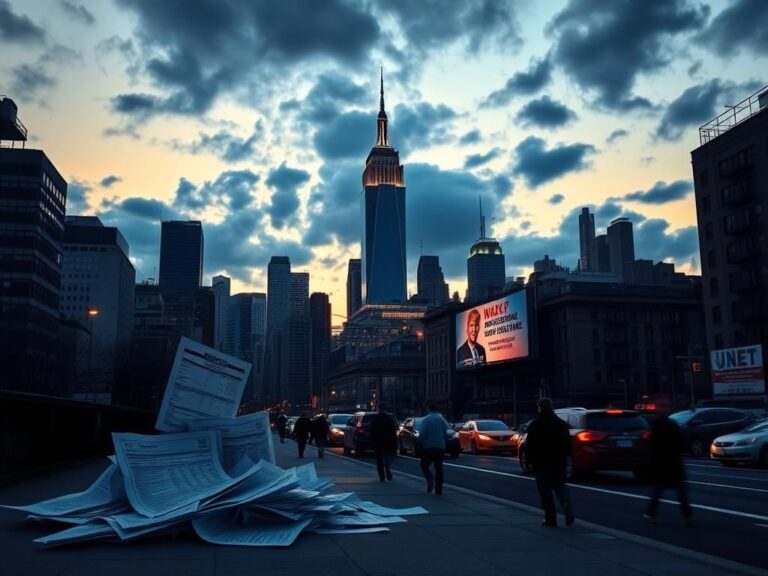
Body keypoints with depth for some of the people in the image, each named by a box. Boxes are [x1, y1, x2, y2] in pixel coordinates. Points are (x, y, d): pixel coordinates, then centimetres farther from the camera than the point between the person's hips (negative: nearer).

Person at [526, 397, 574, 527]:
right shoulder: (561, 424, 5)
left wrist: (531, 461, 0)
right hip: (559, 461, 4)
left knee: (545, 490, 4)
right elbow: (568, 443, 6)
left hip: (541, 462, -3)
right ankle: (566, 502, -15)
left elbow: (529, 445, -8)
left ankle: (550, 519, 4)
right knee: (559, 484, 16)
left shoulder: (534, 425, -7)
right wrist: (565, 457, 13)